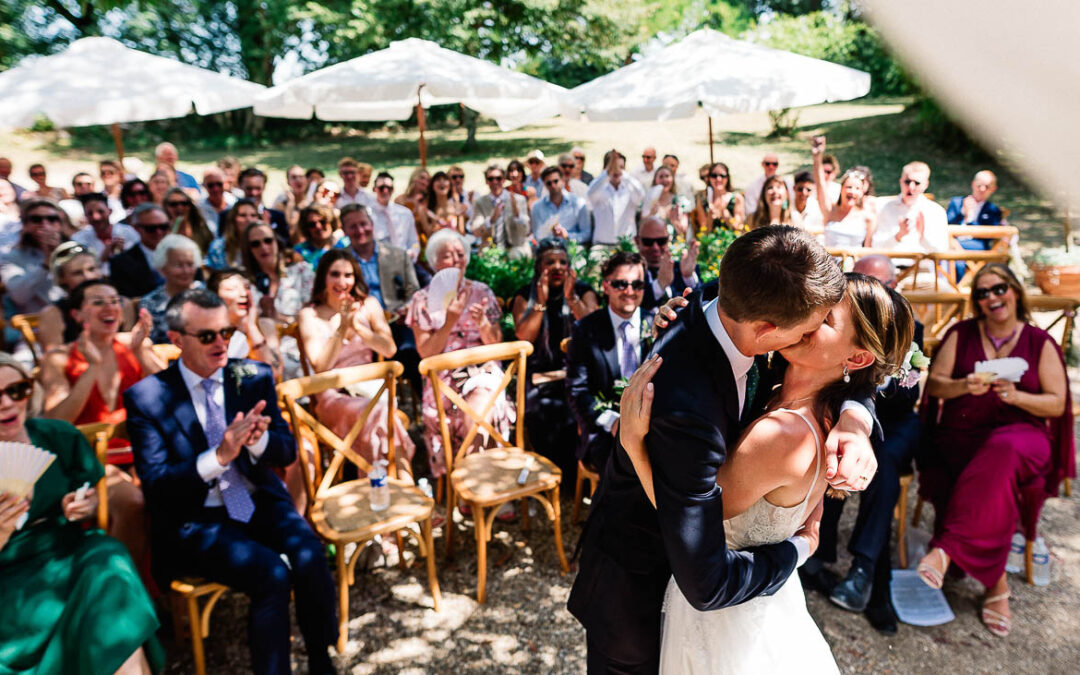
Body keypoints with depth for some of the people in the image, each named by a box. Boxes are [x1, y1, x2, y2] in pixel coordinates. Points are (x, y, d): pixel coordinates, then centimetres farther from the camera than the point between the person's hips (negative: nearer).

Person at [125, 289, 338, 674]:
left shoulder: (255, 377, 4)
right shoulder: (146, 397, -4)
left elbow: (287, 452, 3)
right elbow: (155, 485, -9)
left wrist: (257, 440, -21)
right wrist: (219, 456, -26)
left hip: (261, 503, 3)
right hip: (195, 520, -3)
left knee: (310, 558, -23)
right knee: (272, 574, -27)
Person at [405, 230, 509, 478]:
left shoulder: (481, 292, 8)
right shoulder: (423, 300, 4)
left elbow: (495, 344, 5)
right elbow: (425, 352, -3)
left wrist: (482, 322, -16)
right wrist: (449, 322, -16)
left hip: (483, 369, 1)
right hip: (443, 375, 0)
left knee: (480, 399, -30)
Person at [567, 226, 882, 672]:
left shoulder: (723, 318, -19)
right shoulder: (685, 406, -43)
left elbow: (838, 366, -1)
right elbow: (706, 585, -38)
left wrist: (854, 419, -23)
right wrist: (799, 548, -20)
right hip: (637, 584, -7)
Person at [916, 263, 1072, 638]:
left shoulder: (1040, 342, 9)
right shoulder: (961, 334, 11)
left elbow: (1057, 404, 5)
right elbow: (933, 385, 5)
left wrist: (1016, 396, -14)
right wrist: (964, 386, -16)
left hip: (1022, 435, -1)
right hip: (961, 436, 1)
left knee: (1002, 454, -38)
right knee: (997, 482, -31)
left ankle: (947, 549, -42)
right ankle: (996, 582, -17)